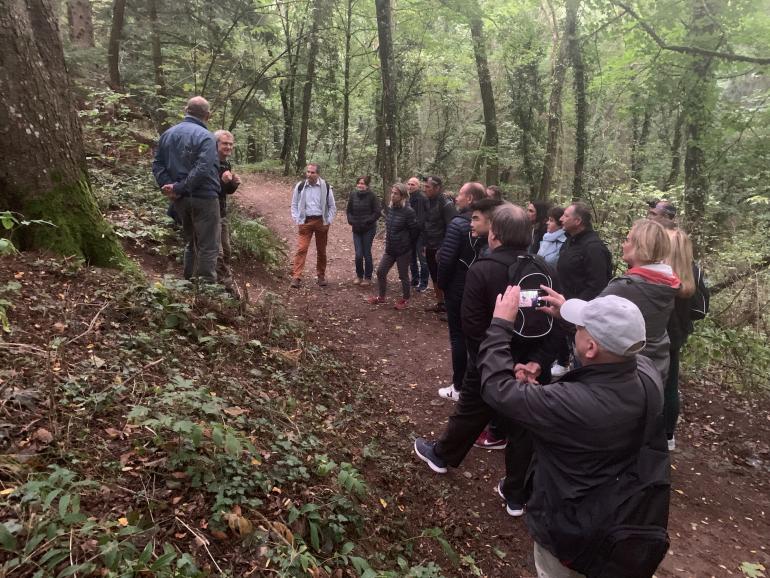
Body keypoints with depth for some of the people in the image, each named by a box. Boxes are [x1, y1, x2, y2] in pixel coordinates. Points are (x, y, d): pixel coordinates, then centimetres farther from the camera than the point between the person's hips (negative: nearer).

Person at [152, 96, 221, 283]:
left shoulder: (168, 134, 11)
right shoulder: (205, 136, -12)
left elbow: (157, 165, 6)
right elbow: (202, 169, -24)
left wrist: (169, 186, -4)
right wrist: (179, 188, -18)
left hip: (180, 199, 7)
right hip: (204, 197, -7)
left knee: (190, 243, 20)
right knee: (208, 246, -1)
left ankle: (189, 282, 26)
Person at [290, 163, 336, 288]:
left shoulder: (326, 187, -1)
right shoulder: (300, 186, 0)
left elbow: (332, 206, 7)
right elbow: (294, 205, 9)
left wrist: (328, 221, -1)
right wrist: (297, 220, 0)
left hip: (321, 222, 1)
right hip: (305, 222, -1)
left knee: (321, 250, 10)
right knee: (301, 249, -10)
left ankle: (321, 276, 23)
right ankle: (296, 277, -11)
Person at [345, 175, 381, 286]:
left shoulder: (371, 196, -9)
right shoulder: (353, 195, 1)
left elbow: (377, 212, -8)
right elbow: (349, 211, 11)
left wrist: (367, 221, -14)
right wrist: (351, 221, -4)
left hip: (368, 229, -3)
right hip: (356, 229, 3)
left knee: (367, 253, 3)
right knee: (358, 254, 0)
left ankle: (368, 277, 17)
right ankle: (359, 276, 20)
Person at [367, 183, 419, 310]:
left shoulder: (408, 212, -19)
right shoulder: (390, 208, 2)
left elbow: (414, 231, -13)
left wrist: (407, 245, -2)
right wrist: (389, 239, 14)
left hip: (403, 251, -7)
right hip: (389, 249, 7)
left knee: (403, 276, 8)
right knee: (380, 272, 11)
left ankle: (405, 300, 27)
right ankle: (381, 297, 30)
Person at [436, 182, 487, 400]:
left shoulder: (458, 224, -18)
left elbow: (446, 259, -21)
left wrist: (441, 283, -6)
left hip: (458, 288, -6)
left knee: (458, 336, 3)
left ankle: (459, 387, 11)